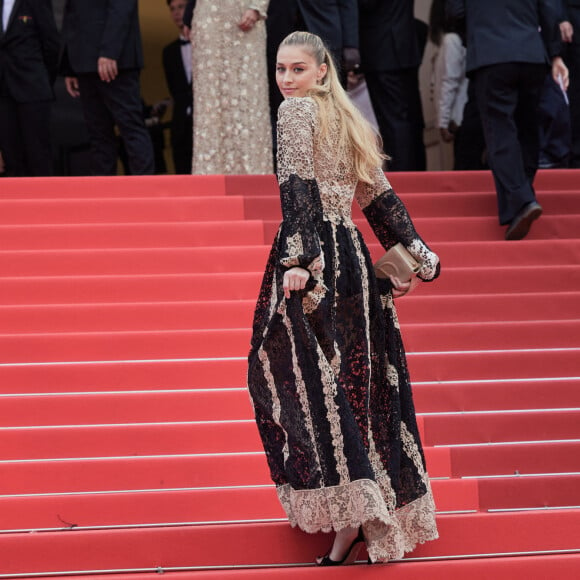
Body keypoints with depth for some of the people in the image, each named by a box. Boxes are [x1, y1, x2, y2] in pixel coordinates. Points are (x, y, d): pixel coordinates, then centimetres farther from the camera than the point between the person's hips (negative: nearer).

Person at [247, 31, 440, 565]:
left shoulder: (297, 111, -5)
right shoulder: (350, 120, 19)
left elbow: (298, 187, -18)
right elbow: (381, 197, 20)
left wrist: (299, 259, -26)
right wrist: (414, 256, 22)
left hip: (313, 256, -8)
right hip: (352, 258, 8)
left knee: (311, 382, -9)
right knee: (357, 380, 11)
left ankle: (348, 516, -18)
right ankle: (377, 511, 16)